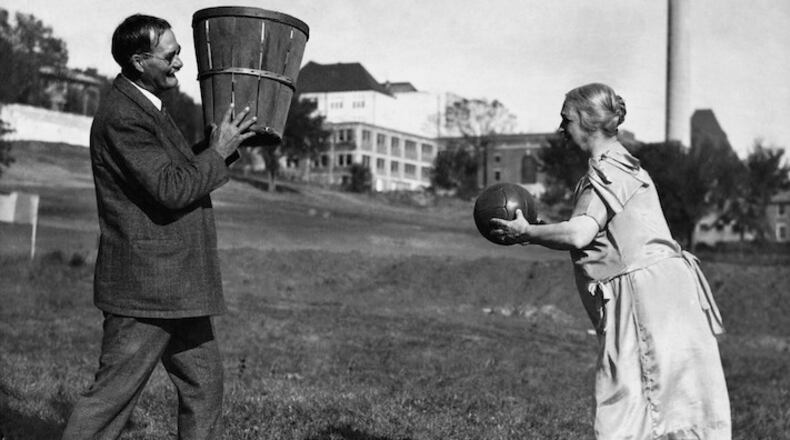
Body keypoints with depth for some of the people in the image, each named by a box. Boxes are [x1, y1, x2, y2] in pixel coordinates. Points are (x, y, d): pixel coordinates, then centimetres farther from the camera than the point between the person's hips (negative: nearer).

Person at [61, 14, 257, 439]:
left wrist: (217, 140, 8)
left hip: (176, 288, 10)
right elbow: (171, 190, -24)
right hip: (144, 287, -10)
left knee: (204, 386, 16)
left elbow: (180, 172, 19)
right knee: (112, 395, -2)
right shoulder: (121, 117, -19)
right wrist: (218, 152, -13)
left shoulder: (146, 106, 14)